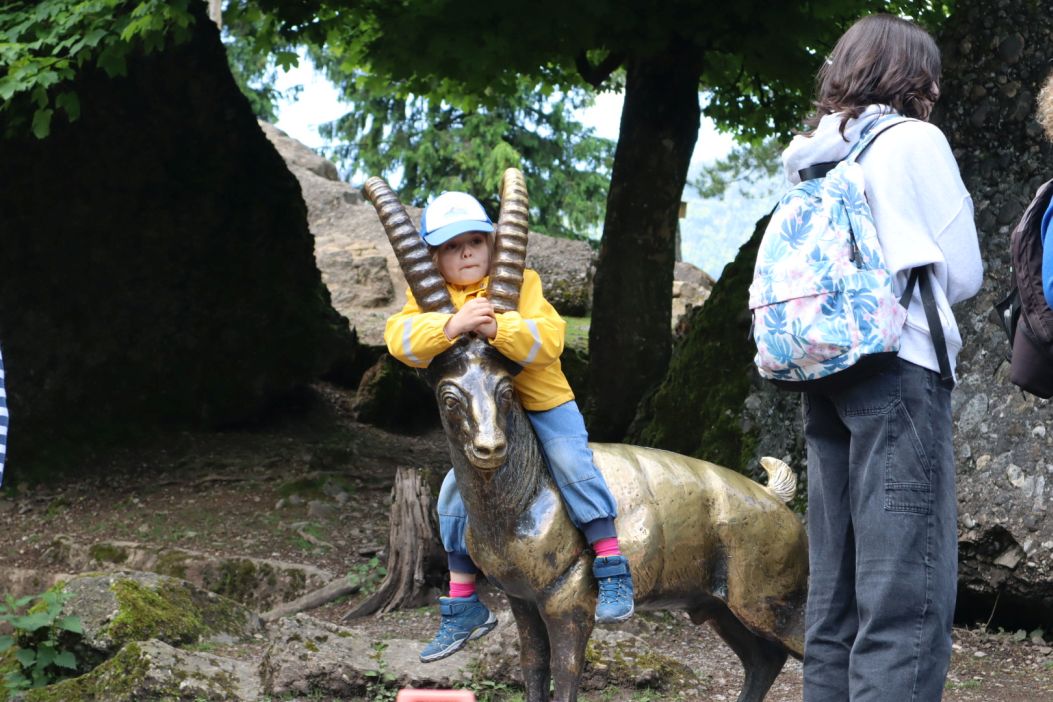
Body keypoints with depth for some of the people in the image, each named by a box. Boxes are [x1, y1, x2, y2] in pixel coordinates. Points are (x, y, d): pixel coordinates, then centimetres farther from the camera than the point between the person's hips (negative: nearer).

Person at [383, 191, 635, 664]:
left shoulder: (519, 284, -14)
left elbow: (550, 338, -27)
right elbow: (400, 337, -26)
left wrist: (498, 328, -45)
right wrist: (451, 325, -43)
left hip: (543, 400, -3)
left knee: (572, 465, -22)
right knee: (456, 495, 2)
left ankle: (613, 573, -13)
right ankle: (464, 609, 15)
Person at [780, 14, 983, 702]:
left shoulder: (812, 158, 15)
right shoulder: (915, 141, -3)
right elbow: (964, 273, 0)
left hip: (826, 369, 7)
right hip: (901, 368, -7)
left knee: (835, 590, 8)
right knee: (909, 592, -11)